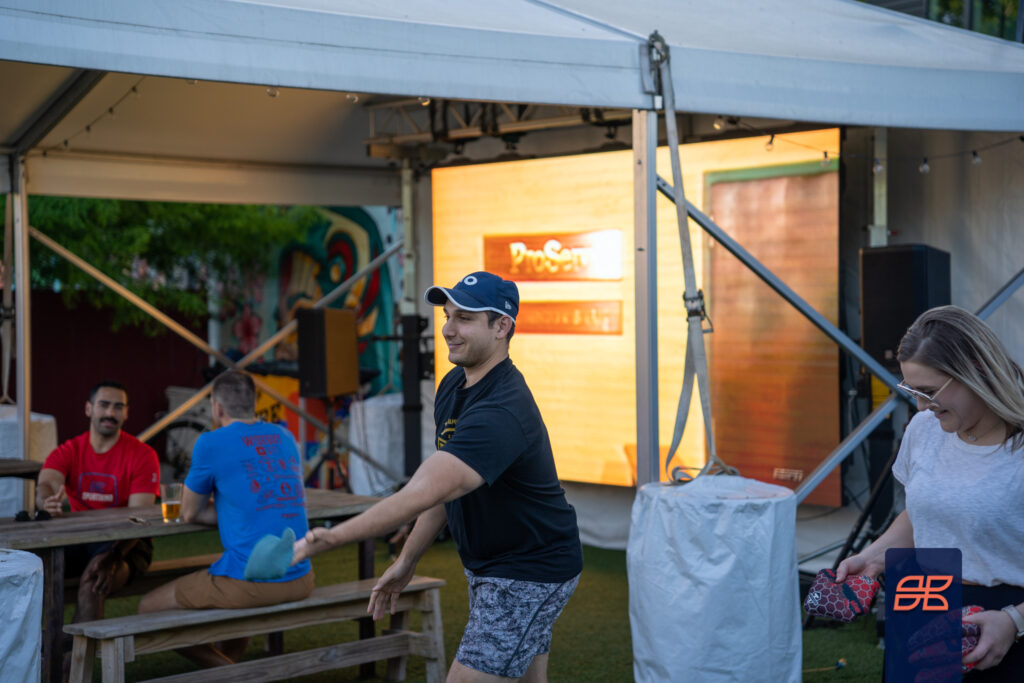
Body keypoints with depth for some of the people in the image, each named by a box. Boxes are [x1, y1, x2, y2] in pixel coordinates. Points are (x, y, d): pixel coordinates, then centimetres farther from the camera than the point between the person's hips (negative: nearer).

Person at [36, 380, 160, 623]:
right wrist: (48, 502, -44)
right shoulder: (68, 451, 5)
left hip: (124, 544, -3)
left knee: (92, 580, -34)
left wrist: (113, 557, -31)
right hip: (75, 541, 3)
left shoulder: (142, 455, -5)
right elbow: (46, 484, -16)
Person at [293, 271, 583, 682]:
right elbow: (445, 488, 13)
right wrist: (407, 561, 11)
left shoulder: (500, 412, -31)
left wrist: (329, 539, -42)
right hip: (486, 567, 10)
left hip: (529, 575, -10)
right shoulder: (453, 386, 2)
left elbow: (423, 494, -39)